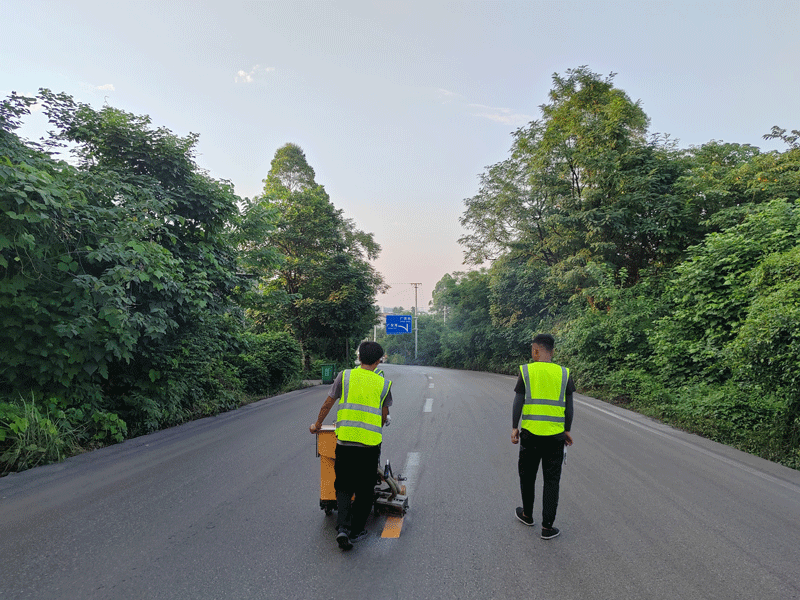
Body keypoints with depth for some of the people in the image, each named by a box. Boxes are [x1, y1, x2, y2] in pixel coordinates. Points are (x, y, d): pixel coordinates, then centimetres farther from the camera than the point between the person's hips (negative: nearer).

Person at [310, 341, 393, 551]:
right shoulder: (384, 383, 2)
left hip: (345, 441, 0)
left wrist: (317, 424, 23)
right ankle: (357, 530, 22)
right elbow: (384, 415, 11)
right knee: (365, 490, 15)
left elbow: (328, 403, 7)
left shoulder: (345, 376, 0)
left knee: (344, 487, 13)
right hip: (370, 444, 0)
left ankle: (342, 528, -2)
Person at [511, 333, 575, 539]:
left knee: (527, 475, 18)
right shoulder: (564, 373, 1)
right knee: (552, 481, 8)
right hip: (555, 435, 1)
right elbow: (568, 406, 3)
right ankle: (547, 527, 10)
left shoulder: (526, 371, -4)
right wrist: (567, 430, 13)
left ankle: (527, 515, 33)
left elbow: (518, 402, -5)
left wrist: (514, 428, 2)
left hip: (530, 433, -1)